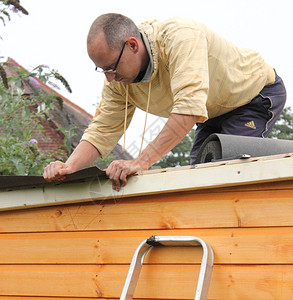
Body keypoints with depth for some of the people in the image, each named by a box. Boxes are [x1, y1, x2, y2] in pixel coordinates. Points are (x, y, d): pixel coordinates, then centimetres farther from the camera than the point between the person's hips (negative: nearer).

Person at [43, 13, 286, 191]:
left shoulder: (180, 37, -38)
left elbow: (190, 106, -48)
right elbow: (100, 133, -9)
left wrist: (142, 161, -52)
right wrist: (69, 167, -30)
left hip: (257, 92, -7)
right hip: (216, 112, 7)